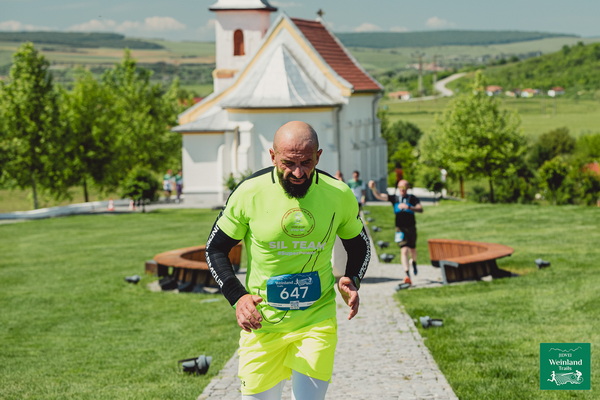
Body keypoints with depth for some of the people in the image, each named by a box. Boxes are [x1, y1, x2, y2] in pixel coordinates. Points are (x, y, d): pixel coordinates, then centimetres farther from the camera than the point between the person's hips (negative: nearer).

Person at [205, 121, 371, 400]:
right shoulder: (249, 192, -9)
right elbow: (215, 249, 2)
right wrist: (237, 297, -12)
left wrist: (352, 280, -7)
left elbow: (359, 245, 14)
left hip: (317, 322, 0)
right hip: (261, 324, 0)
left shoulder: (339, 195, -4)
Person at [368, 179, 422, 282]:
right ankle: (407, 275, -21)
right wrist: (373, 188, -24)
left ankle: (413, 262, 52)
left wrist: (409, 207, -27)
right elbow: (379, 196, -6)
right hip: (400, 229, -1)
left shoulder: (413, 198, 2)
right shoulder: (394, 198, 3)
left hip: (411, 228, 1)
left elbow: (420, 209, -12)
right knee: (404, 250, -15)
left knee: (412, 249, 16)